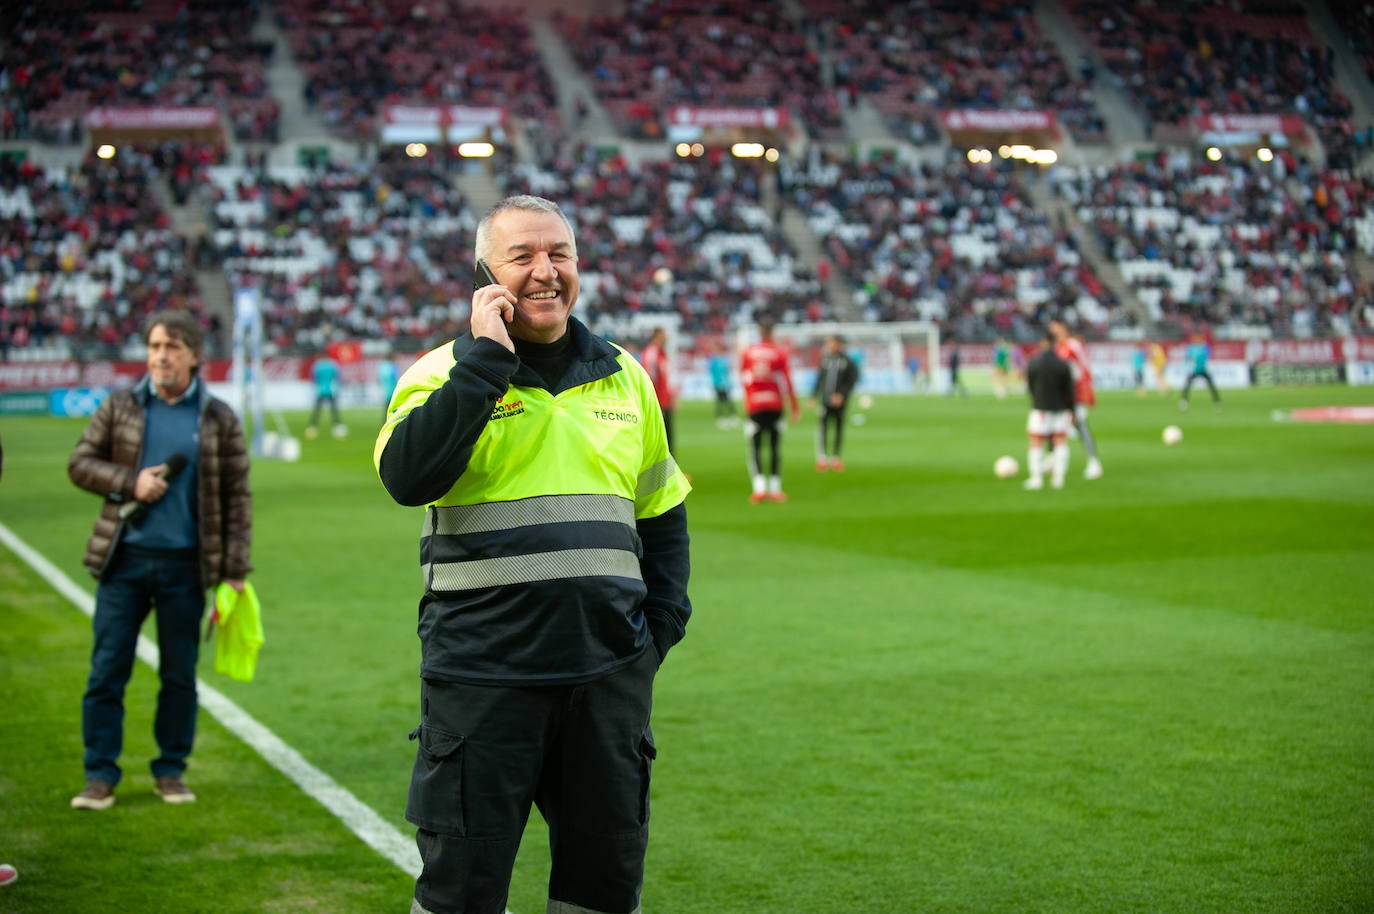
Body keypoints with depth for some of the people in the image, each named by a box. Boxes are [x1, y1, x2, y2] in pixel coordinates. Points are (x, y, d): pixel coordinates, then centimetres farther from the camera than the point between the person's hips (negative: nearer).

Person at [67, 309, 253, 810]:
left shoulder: (219, 419, 2)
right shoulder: (120, 407, 4)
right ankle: (100, 776, 9)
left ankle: (171, 771, 20)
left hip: (185, 563, 0)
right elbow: (80, 463, 7)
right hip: (124, 558, 0)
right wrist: (130, 482, -11)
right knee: (107, 670, 1)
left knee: (179, 674, 7)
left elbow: (237, 496, 3)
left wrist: (235, 570, -2)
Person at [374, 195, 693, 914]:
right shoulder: (446, 372, 0)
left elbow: (663, 512, 22)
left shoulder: (624, 377, 12)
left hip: (610, 669, 4)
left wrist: (662, 624, 11)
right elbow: (407, 477, -20)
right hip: (482, 670, -4)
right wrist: (486, 359, -17)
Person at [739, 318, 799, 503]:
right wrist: (794, 407, 3)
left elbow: (742, 379, 8)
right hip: (775, 405, 0)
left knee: (754, 448, 2)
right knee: (775, 447, 8)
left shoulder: (746, 352, 1)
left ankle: (759, 488, -12)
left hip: (753, 406, 0)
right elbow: (787, 383, -4)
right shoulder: (781, 353, -3)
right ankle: (775, 489, 10)